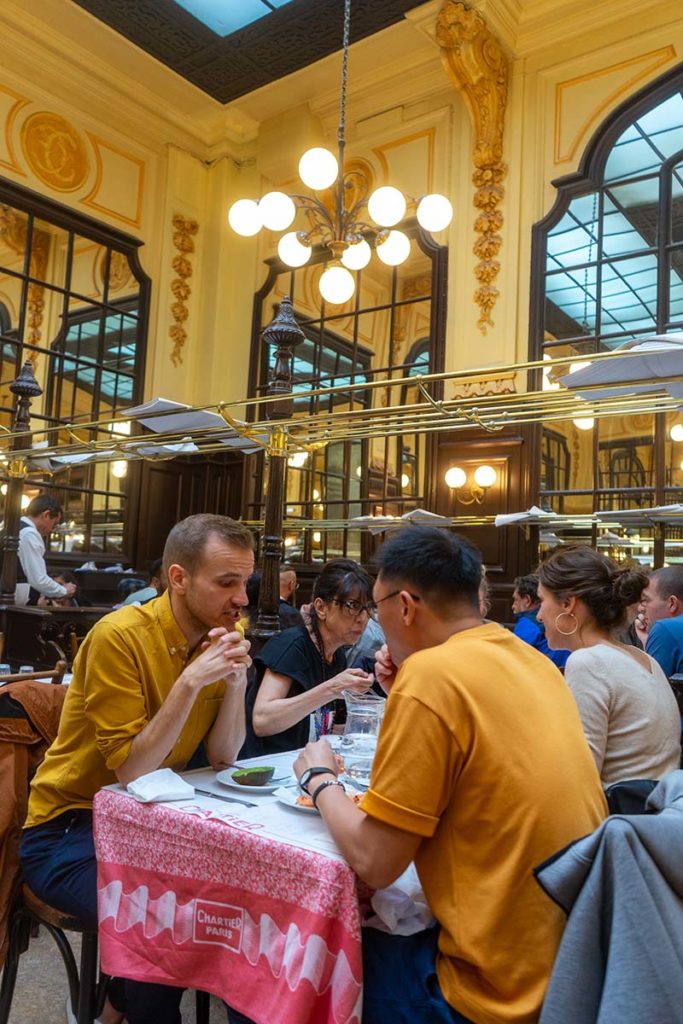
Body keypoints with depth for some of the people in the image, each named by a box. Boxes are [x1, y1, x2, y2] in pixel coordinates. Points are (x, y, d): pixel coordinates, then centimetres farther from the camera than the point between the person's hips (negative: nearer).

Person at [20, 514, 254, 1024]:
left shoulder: (224, 635, -3)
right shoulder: (120, 636, -22)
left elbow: (223, 757, -3)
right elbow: (130, 771, -22)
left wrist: (237, 679, -19)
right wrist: (191, 681, -31)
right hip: (69, 828, -6)